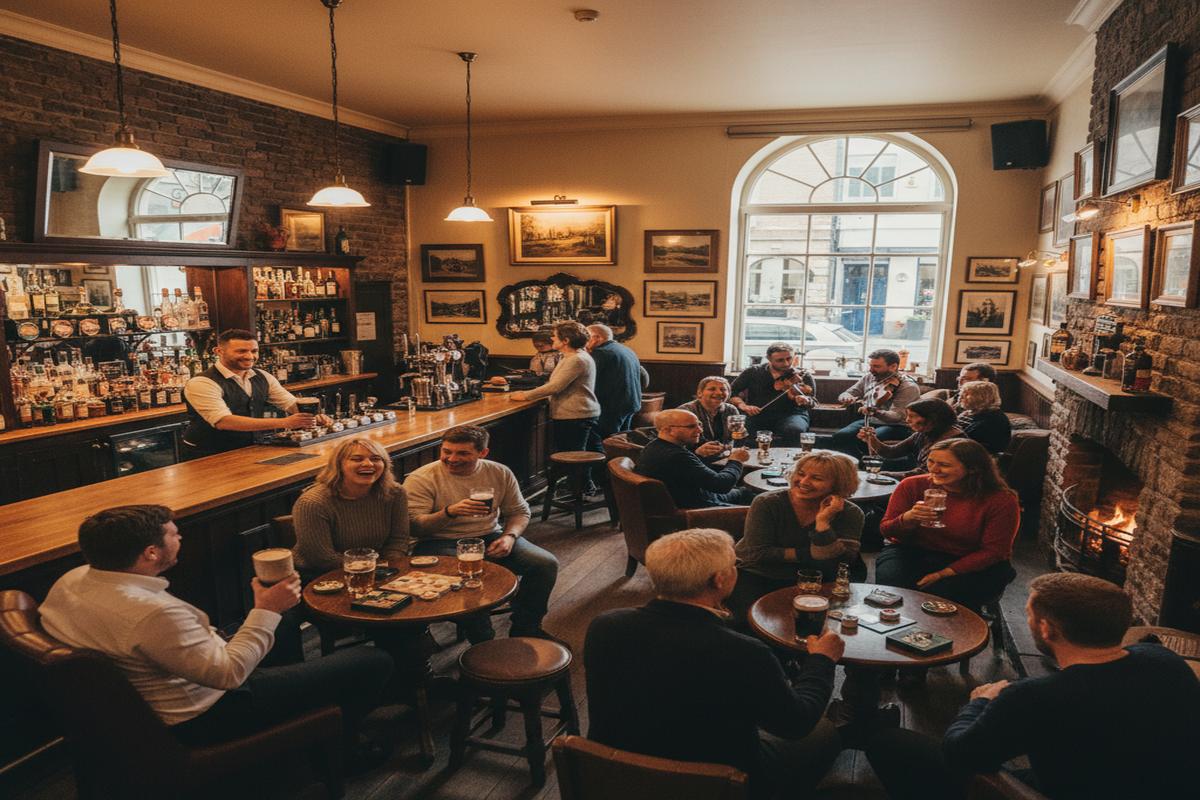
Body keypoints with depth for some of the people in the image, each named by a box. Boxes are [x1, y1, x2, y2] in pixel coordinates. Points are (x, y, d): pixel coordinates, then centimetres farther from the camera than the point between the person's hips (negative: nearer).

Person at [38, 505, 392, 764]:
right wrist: (266, 611, -22)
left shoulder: (71, 580, -7)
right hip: (200, 718, -10)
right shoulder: (152, 612, -36)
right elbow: (228, 673, -31)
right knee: (374, 662, -5)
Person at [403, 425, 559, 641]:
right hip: (441, 543, -4)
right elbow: (413, 526, -16)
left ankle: (525, 629, 6)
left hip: (490, 538, 4)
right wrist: (449, 512, -32)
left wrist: (509, 537, -9)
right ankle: (484, 644, -14)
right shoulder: (421, 479, -9)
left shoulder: (500, 473, 4)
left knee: (546, 563, -13)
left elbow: (519, 511, 13)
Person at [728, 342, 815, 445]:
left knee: (795, 430, -36)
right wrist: (742, 405, -15)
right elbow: (731, 392, 6)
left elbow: (811, 402, -5)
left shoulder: (803, 376, 5)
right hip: (757, 416, 1)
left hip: (789, 415, -1)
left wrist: (805, 401, -30)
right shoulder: (752, 373, 7)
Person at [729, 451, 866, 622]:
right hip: (756, 575, -2)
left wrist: (823, 522, -29)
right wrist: (809, 555, -19)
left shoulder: (850, 514, -10)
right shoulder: (767, 503, -14)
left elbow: (834, 567, -19)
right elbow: (759, 554, -19)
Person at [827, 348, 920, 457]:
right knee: (839, 437, -24)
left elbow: (896, 416, -20)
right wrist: (846, 397, -12)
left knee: (862, 440, -35)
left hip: (895, 426, -6)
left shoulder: (909, 387, -10)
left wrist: (874, 412, -41)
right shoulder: (869, 377, 9)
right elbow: (847, 393, 15)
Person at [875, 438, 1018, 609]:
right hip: (912, 553, 2)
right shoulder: (913, 485, -8)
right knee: (890, 582, -28)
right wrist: (908, 518, -26)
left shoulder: (1001, 500, -14)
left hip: (969, 564, -2)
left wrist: (943, 574, -18)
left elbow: (993, 551, -9)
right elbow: (886, 530, -1)